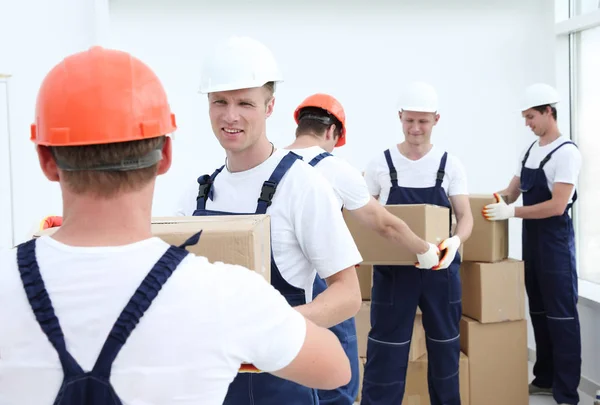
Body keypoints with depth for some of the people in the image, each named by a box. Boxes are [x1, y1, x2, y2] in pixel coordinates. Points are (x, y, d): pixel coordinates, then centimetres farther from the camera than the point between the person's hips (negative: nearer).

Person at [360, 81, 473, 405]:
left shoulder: (450, 164, 0)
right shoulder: (380, 164, -1)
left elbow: (465, 216, -3)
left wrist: (456, 240, -25)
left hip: (440, 268, 1)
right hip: (392, 269, -1)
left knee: (445, 347, 14)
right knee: (386, 350, 2)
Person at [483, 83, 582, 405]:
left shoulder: (566, 152, -15)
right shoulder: (528, 152, 10)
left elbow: (557, 206, -21)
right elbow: (512, 193, 15)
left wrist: (510, 213, -25)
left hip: (555, 240, -8)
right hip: (530, 238, 8)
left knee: (561, 316, -3)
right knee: (538, 311, 15)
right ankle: (544, 378, 27)